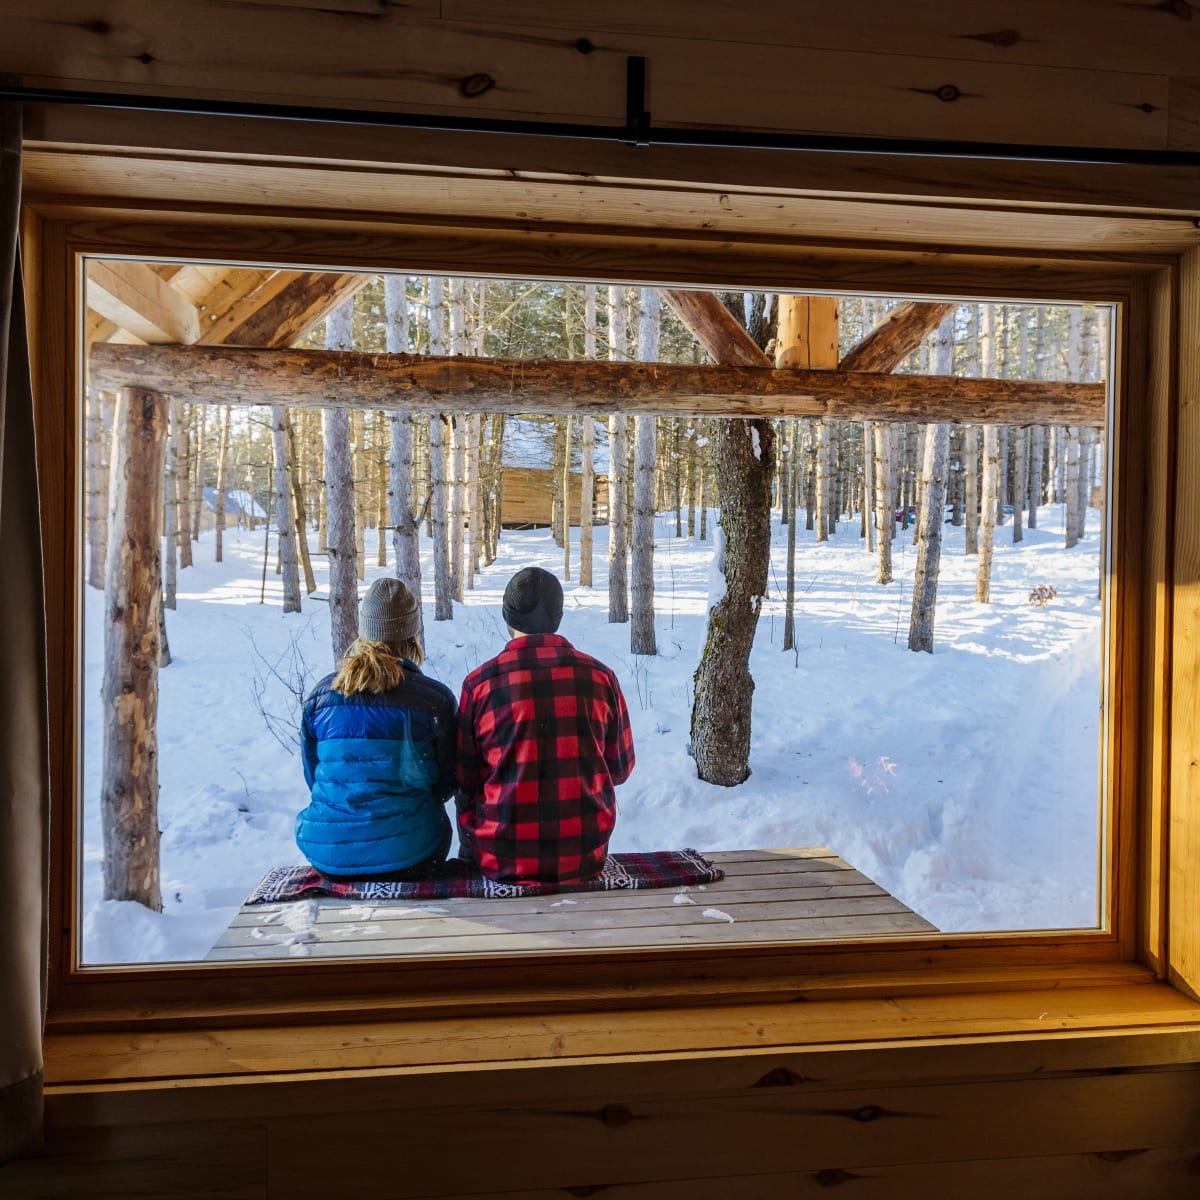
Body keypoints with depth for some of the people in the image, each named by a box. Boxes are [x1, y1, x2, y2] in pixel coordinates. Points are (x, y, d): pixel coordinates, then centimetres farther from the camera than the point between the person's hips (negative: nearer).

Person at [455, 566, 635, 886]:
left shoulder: (479, 683, -11)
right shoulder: (600, 676, -5)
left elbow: (466, 782, -3)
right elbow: (620, 768, 5)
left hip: (503, 860, -2)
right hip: (585, 858, 2)